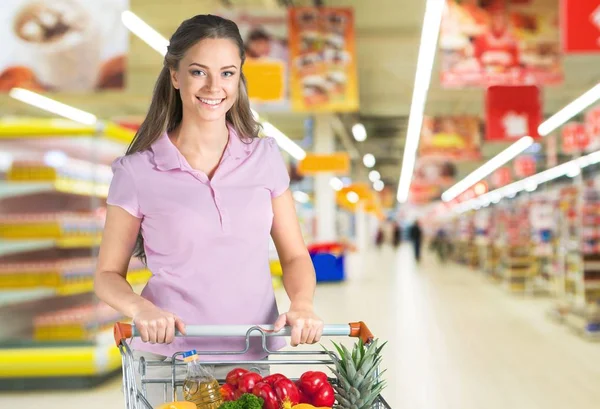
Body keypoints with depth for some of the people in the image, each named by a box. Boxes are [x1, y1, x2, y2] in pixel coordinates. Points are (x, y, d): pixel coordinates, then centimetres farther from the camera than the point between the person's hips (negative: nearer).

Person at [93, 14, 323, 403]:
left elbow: (295, 256, 6)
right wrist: (142, 310, -20)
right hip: (167, 363, -2)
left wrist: (302, 304, -14)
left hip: (253, 359, 2)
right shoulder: (136, 172, -7)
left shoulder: (266, 157, 1)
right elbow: (108, 274, 0)